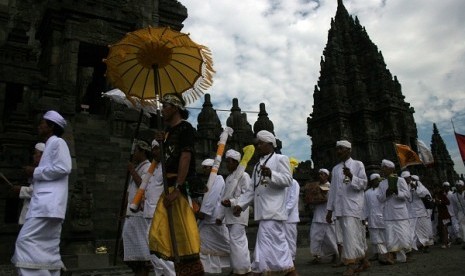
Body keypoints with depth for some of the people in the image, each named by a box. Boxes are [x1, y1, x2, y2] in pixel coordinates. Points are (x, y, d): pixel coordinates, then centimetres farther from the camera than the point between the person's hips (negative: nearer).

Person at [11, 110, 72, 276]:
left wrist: (35, 172, -7)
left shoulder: (58, 142, -3)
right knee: (48, 247, 6)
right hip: (45, 203, 10)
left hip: (49, 203, -10)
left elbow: (63, 168, -16)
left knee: (26, 240, -16)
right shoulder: (50, 145, 27)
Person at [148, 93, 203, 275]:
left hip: (182, 186, -9)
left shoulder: (185, 128, -7)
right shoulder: (169, 131, 19)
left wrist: (177, 188, -24)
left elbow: (185, 158, -17)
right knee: (163, 231, 11)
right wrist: (162, 144, 7)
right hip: (169, 185, 9)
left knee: (182, 232, -7)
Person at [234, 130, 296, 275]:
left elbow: (288, 180, -10)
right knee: (278, 242, 10)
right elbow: (253, 189, 21)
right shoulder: (257, 165, 23)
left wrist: (271, 174, -25)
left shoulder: (280, 159, 1)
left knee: (267, 244, -11)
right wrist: (241, 204, 11)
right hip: (264, 211, 8)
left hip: (273, 210, -8)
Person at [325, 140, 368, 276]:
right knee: (342, 236, 7)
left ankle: (351, 265, -7)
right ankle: (362, 261, 21)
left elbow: (364, 184, -3)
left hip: (353, 207, -5)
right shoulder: (335, 169, 17)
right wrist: (329, 209, 12)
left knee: (351, 235, -11)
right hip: (339, 208, 6)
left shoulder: (358, 164, 4)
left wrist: (351, 176, -21)